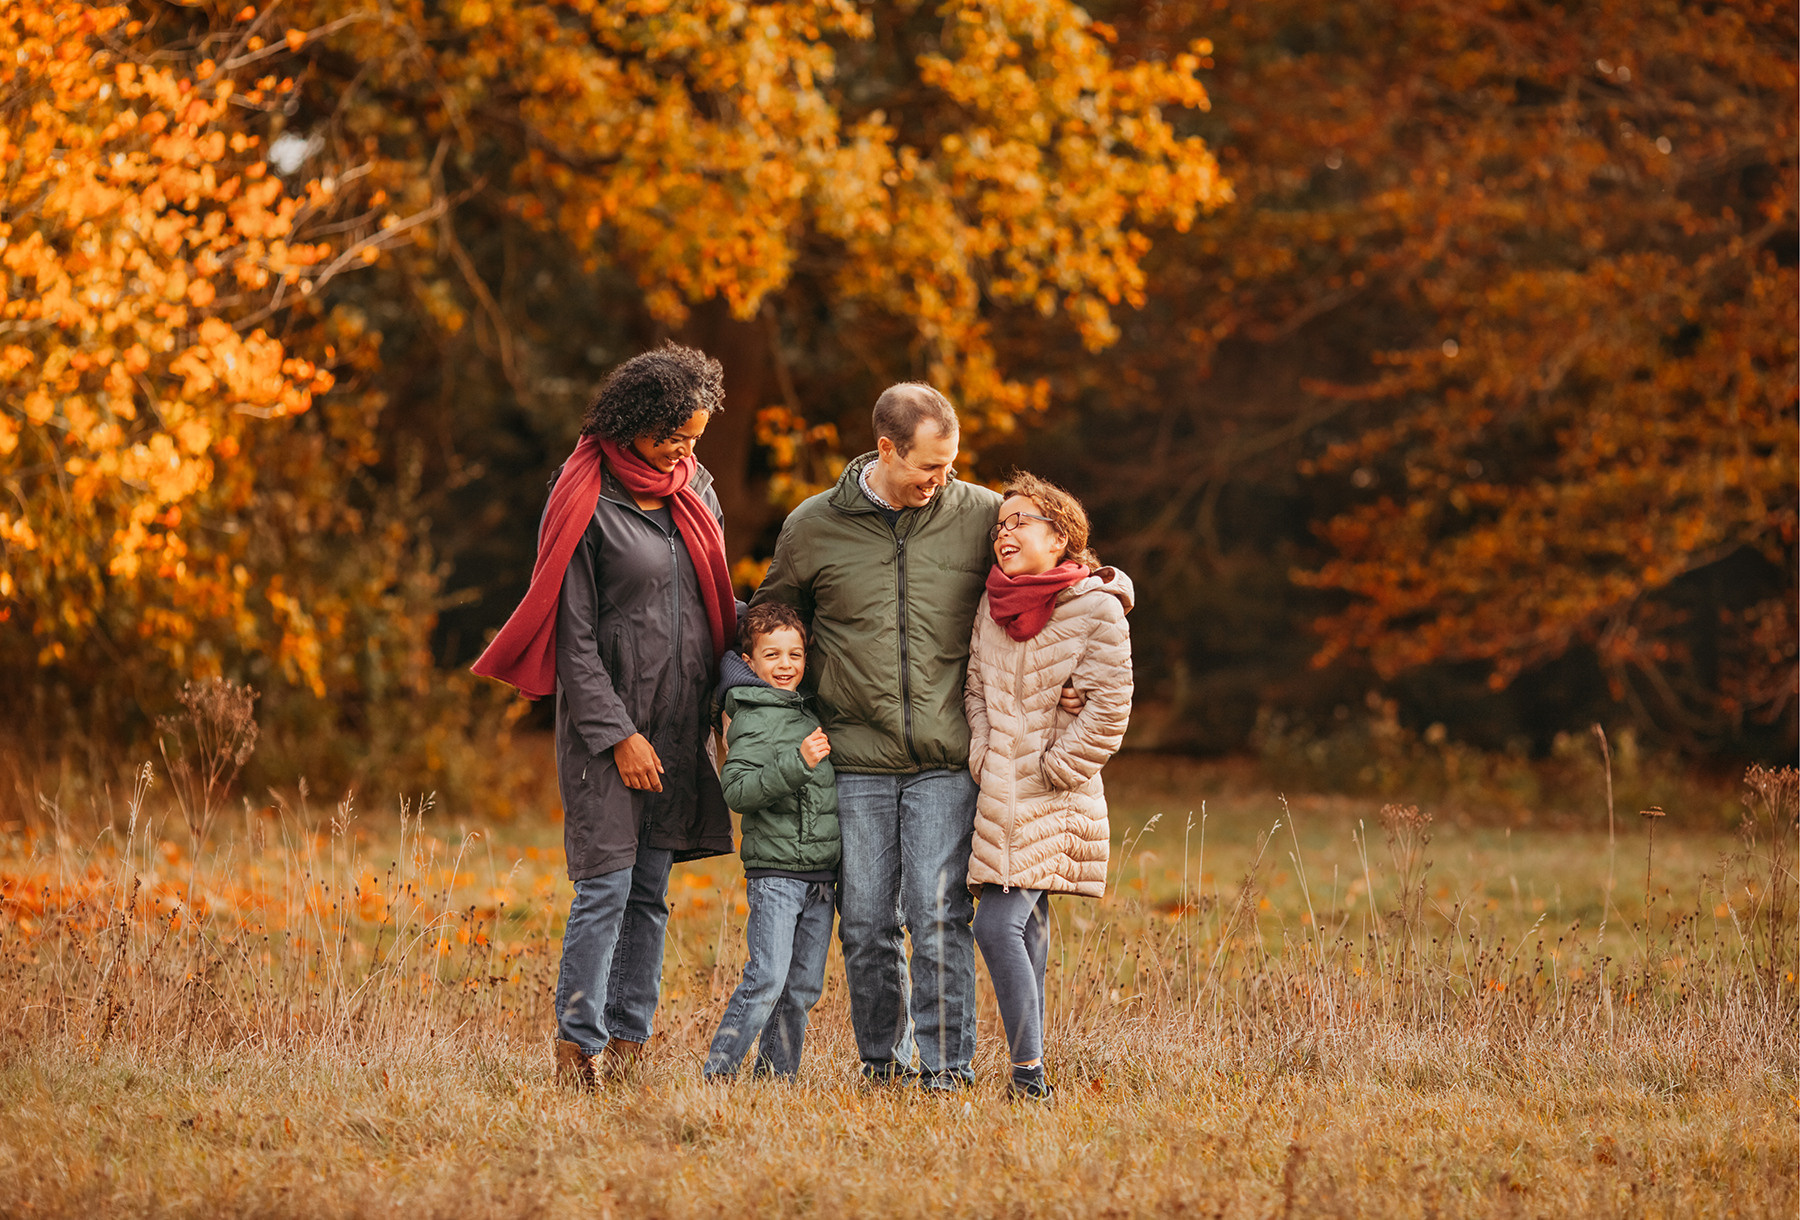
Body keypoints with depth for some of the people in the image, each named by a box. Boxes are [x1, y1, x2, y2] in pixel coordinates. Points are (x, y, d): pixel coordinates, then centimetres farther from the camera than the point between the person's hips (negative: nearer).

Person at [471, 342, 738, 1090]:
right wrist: (617, 734, -13)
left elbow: (716, 602, 21)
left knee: (651, 888, 7)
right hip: (608, 724, -6)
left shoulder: (692, 488, 10)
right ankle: (577, 1045, -5)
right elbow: (574, 635, -10)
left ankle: (627, 1039, 11)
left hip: (680, 722, 6)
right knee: (606, 887, -10)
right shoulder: (588, 503, -10)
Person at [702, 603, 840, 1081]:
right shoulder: (751, 719, -7)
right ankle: (718, 1072, -9)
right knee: (767, 980, -14)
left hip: (821, 875, 7)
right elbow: (738, 791, -19)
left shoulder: (811, 713, 15)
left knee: (804, 987, 7)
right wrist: (796, 763, -26)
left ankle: (777, 1072, 14)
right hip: (774, 873, -7)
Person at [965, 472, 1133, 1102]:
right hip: (999, 792, 6)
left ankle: (1028, 1073, -13)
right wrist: (982, 756, 2)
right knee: (1026, 926, 11)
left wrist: (1054, 769, -11)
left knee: (997, 926, -16)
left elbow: (1109, 707, -10)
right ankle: (1030, 1071, 16)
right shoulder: (993, 603, 8)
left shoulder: (1097, 608, -9)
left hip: (1051, 799, -6)